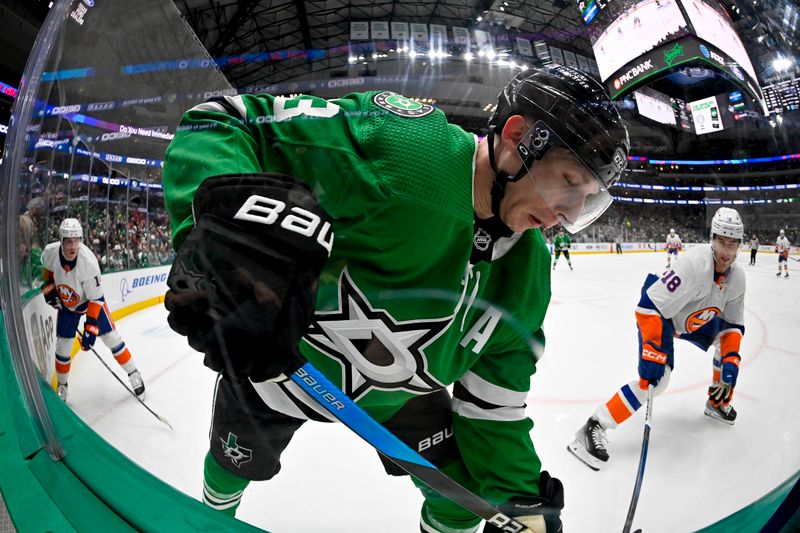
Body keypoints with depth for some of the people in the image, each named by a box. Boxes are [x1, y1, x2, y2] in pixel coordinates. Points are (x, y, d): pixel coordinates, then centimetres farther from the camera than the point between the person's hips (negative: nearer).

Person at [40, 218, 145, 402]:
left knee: (111, 338, -5)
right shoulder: (50, 252, -25)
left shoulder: (88, 262, -35)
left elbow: (96, 299, -28)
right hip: (66, 303, 3)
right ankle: (62, 385, 29)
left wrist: (90, 327, -29)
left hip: (92, 300, -3)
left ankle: (133, 374, 11)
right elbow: (46, 268, 5)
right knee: (63, 345, 5)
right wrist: (49, 287, -5)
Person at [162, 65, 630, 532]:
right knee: (238, 467, 24)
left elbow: (494, 397, -6)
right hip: (267, 364, -3)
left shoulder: (529, 265, -14)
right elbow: (220, 122, -32)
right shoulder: (391, 143, -35)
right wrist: (224, 223, -52)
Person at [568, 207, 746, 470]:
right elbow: (649, 306, -36)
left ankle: (717, 403, 29)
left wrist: (731, 361, -11)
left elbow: (733, 324, 1)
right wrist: (653, 350, -37)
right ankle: (592, 429, -22)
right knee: (656, 378, -23)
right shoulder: (695, 264, -34)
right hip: (659, 314, -8)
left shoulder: (737, 277, -9)